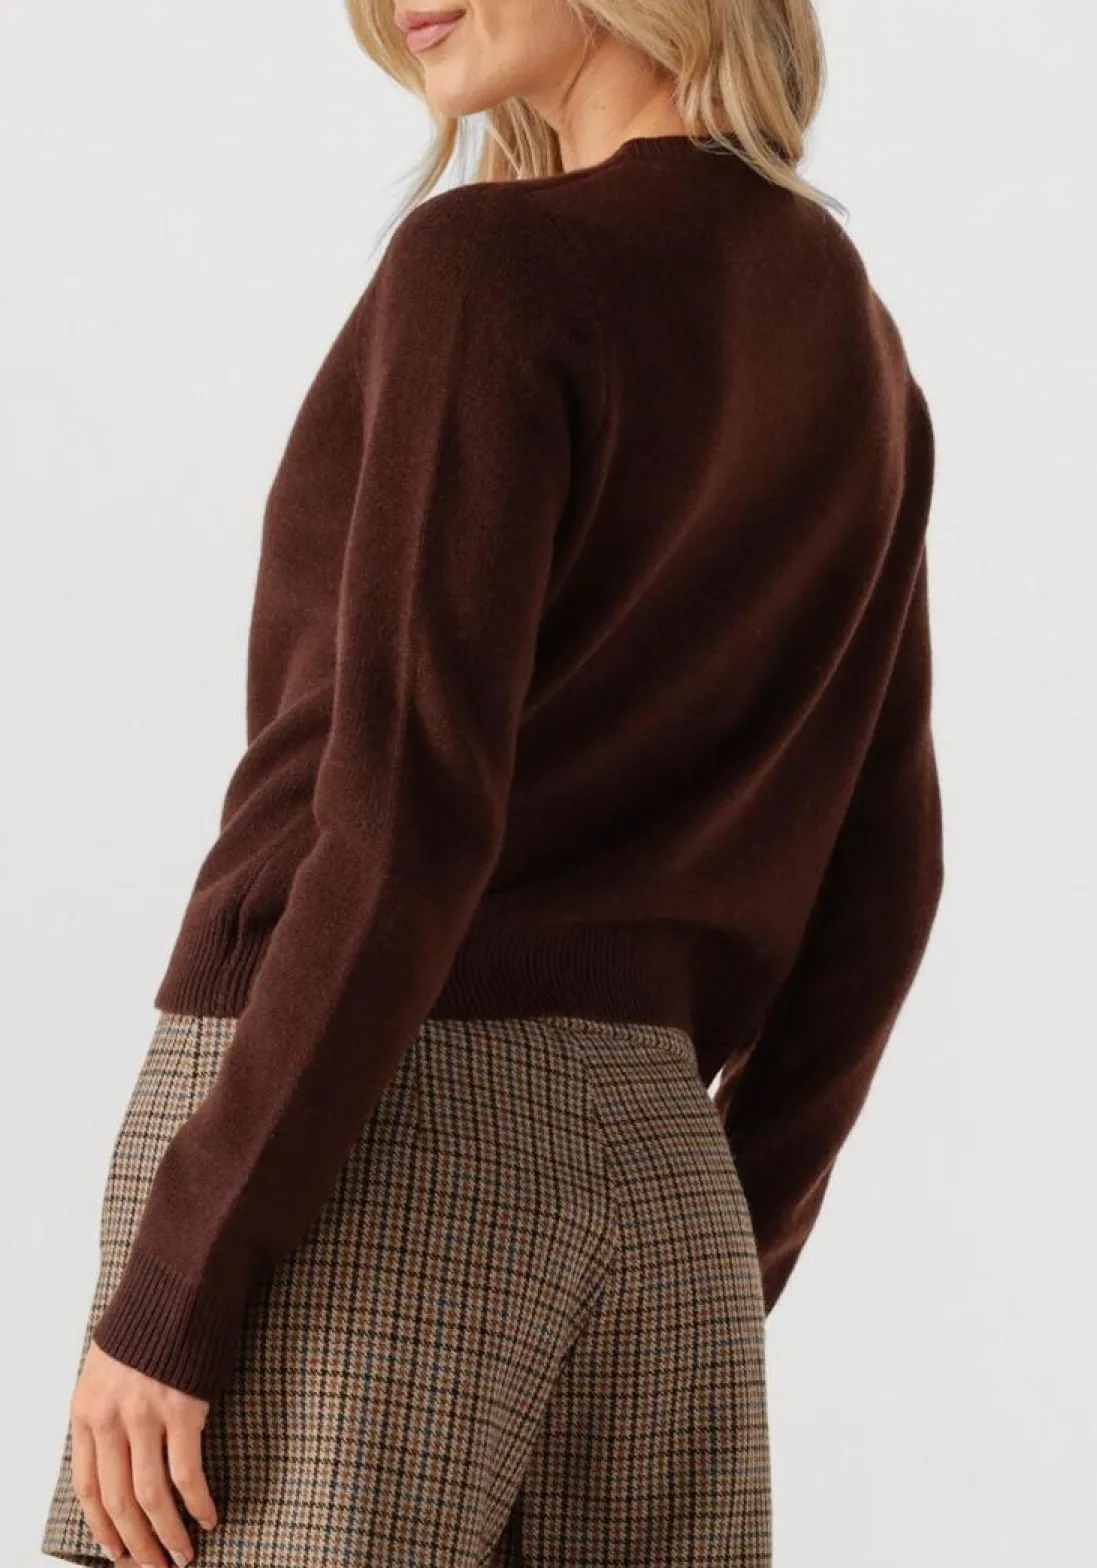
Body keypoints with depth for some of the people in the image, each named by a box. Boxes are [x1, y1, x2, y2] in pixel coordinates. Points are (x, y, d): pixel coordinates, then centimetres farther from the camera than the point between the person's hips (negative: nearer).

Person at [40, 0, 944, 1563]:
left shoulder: (496, 264, -9)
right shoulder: (852, 338, 14)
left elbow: (410, 808, -17)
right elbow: (870, 879, 15)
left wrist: (168, 1287, -15)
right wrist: (725, 1272, 21)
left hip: (352, 1151, -7)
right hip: (643, 1168, 7)